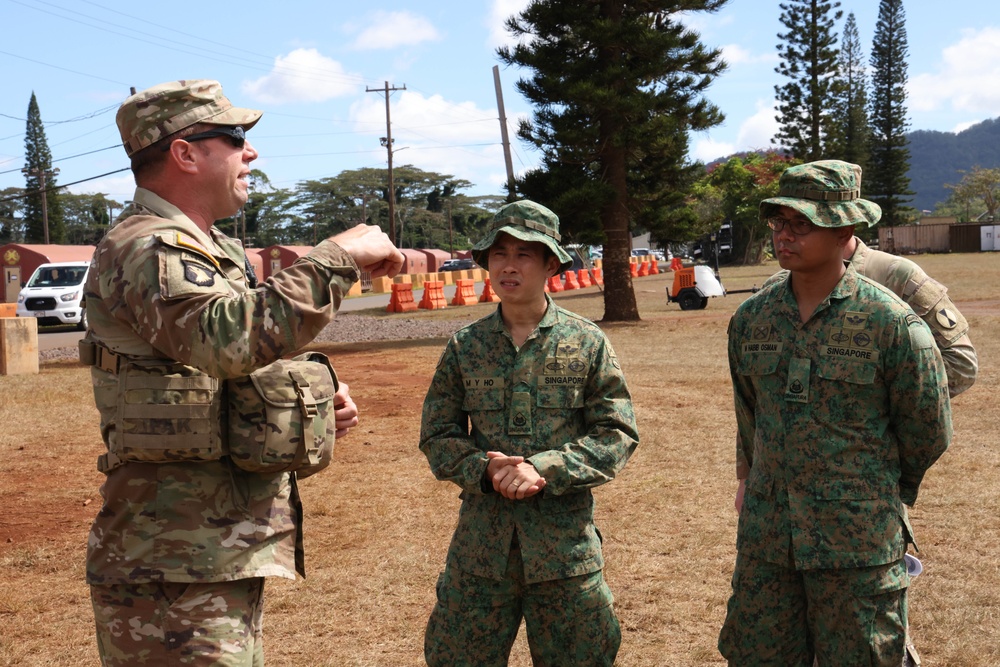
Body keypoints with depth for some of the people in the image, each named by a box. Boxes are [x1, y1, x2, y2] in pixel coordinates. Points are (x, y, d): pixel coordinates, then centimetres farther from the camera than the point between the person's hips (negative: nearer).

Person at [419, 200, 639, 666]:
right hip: (481, 542, 2)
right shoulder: (464, 346, 4)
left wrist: (544, 469, -18)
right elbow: (436, 436, 5)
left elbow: (617, 435, -5)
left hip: (565, 545, -1)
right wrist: (485, 470, -14)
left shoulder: (587, 344, -1)